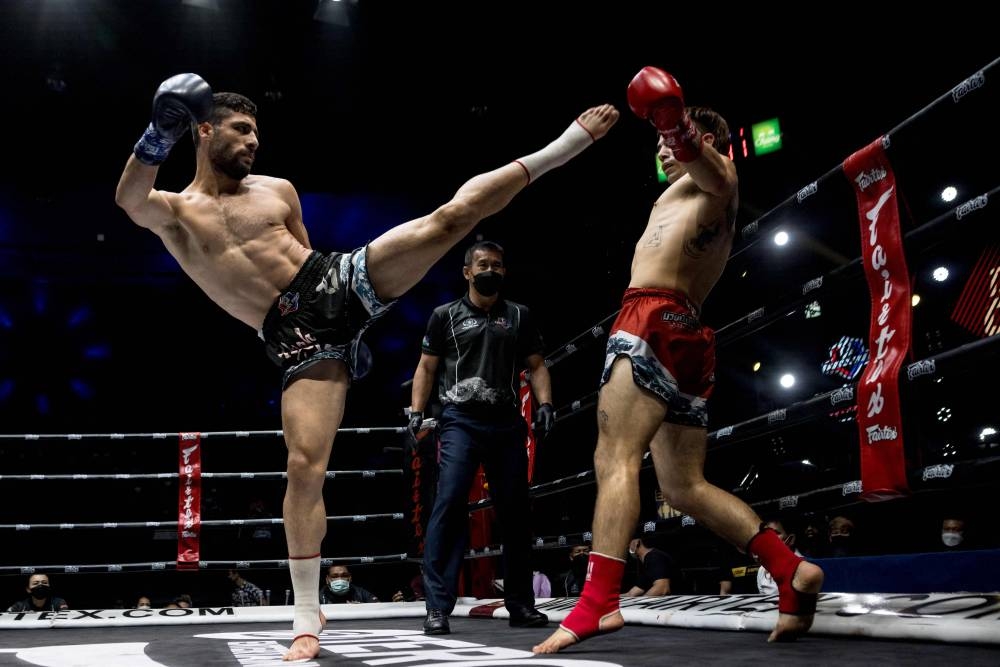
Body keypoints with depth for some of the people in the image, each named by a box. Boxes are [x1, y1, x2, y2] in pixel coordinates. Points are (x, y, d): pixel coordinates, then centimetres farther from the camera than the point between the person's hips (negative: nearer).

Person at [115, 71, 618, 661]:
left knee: (451, 216, -12)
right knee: (305, 464, -12)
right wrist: (161, 133, -37)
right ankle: (308, 620, 1)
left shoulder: (277, 189, 14)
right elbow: (129, 199, -19)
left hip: (339, 280, 3)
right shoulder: (175, 212, 3)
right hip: (297, 338, -2)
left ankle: (567, 144, 1)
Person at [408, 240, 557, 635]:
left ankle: (520, 605, 16)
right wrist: (416, 410, -3)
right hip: (459, 423, -3)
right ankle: (438, 608, -15)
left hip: (507, 424, 3)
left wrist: (544, 404, -2)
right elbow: (426, 368, 10)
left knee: (515, 513, 5)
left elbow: (536, 366, 15)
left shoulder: (519, 316, 16)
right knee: (449, 505, -15)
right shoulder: (446, 316, 9)